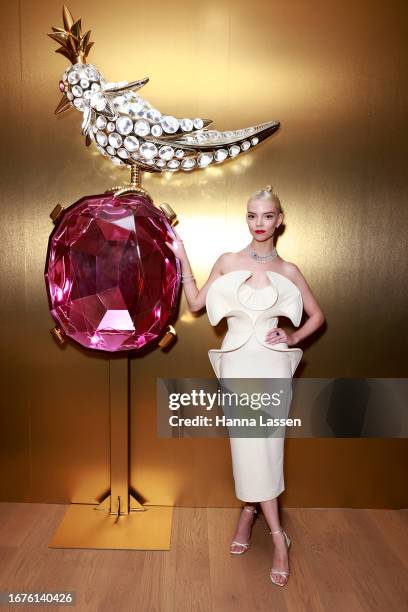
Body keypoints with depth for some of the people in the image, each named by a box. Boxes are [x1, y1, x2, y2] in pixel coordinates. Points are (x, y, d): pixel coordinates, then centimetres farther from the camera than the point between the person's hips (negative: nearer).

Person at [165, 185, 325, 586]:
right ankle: (277, 536, 15)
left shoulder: (288, 270, 5)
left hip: (273, 362, 1)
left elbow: (317, 316, 14)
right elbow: (196, 304, 6)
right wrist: (183, 262, 0)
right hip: (238, 361, 0)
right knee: (249, 443, 0)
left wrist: (292, 337, -1)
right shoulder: (227, 261, 4)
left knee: (265, 443, 4)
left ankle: (249, 511, 30)